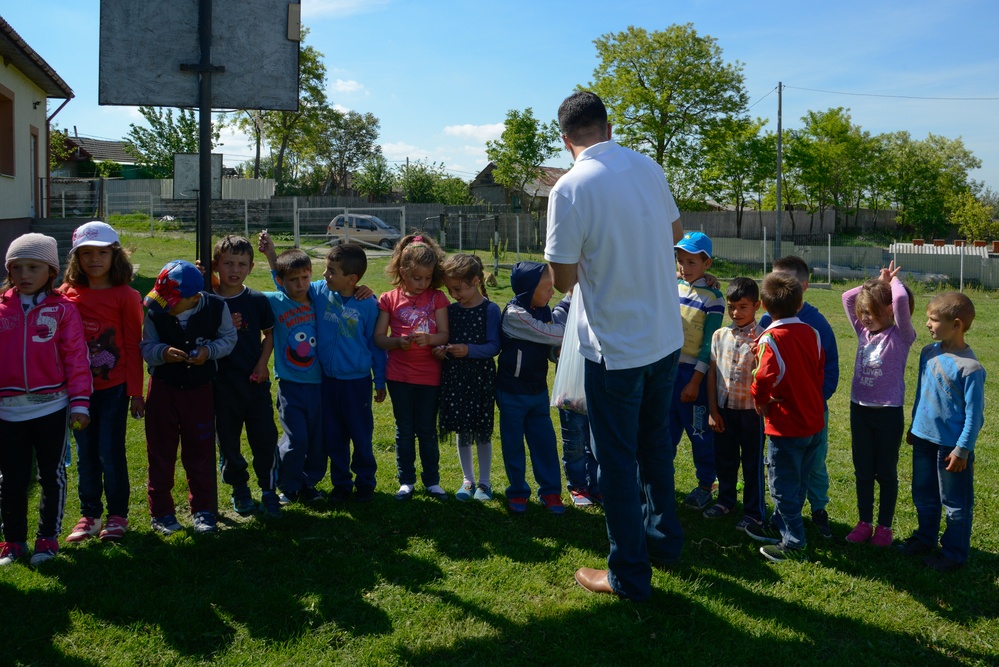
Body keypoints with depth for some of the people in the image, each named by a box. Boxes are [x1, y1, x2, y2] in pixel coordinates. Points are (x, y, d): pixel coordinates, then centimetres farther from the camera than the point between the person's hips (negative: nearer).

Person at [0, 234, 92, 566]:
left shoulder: (63, 309, -2)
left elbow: (77, 358, -4)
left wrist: (79, 403, -7)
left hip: (51, 406, -2)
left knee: (52, 475, 8)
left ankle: (48, 537, 21)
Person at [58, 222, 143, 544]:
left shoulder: (126, 296, -7)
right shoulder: (67, 294, 2)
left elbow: (133, 347, -5)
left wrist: (135, 392, -5)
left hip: (114, 387, -3)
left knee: (110, 452, 1)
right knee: (86, 454, 12)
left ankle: (117, 515, 17)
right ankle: (89, 515, 25)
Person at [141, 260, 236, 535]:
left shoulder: (215, 307, -15)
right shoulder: (155, 313, -14)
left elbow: (229, 338, -4)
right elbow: (146, 347, -10)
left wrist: (209, 351, -22)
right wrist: (163, 352, -31)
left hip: (200, 388, 0)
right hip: (163, 388, 1)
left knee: (201, 450, 8)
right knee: (160, 451, 8)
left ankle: (203, 509, 21)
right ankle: (161, 511, 21)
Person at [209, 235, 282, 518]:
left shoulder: (258, 301, 0)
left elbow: (269, 334, 10)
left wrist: (262, 363, -3)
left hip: (256, 381, 0)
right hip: (223, 384, 0)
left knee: (265, 439, 1)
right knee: (228, 441, 9)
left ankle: (269, 492, 16)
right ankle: (240, 490, 28)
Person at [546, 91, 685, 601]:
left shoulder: (570, 188, -18)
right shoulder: (648, 167, 1)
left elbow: (563, 279, -15)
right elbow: (675, 233, 16)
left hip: (615, 348, -6)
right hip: (666, 337, 6)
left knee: (617, 461, 7)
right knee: (656, 442, 24)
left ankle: (630, 575, 18)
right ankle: (665, 539, 39)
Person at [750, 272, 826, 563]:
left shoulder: (770, 339, -18)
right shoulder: (812, 333, 2)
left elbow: (763, 378, -30)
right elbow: (820, 372, 8)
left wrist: (762, 403, -12)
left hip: (786, 426, -7)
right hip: (814, 422, 7)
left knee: (783, 486, 5)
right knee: (796, 482, 19)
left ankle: (794, 544, 12)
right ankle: (779, 527, 35)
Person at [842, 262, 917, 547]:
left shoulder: (901, 336, -10)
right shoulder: (864, 332, 5)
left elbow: (901, 301, -27)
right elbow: (847, 297, 5)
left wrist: (893, 281, -9)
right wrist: (878, 282, 2)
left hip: (888, 413, -5)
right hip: (859, 409, 5)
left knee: (886, 472, 8)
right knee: (863, 471, 13)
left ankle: (885, 526, 20)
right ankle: (864, 523, 24)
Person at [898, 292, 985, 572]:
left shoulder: (969, 367, -21)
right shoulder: (929, 353, 1)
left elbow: (974, 412, -16)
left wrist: (963, 449, -15)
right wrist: (914, 426, 18)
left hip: (952, 445, -7)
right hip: (924, 438, 7)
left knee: (955, 502, 9)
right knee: (924, 495, 21)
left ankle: (954, 553, 23)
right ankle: (925, 538, 39)